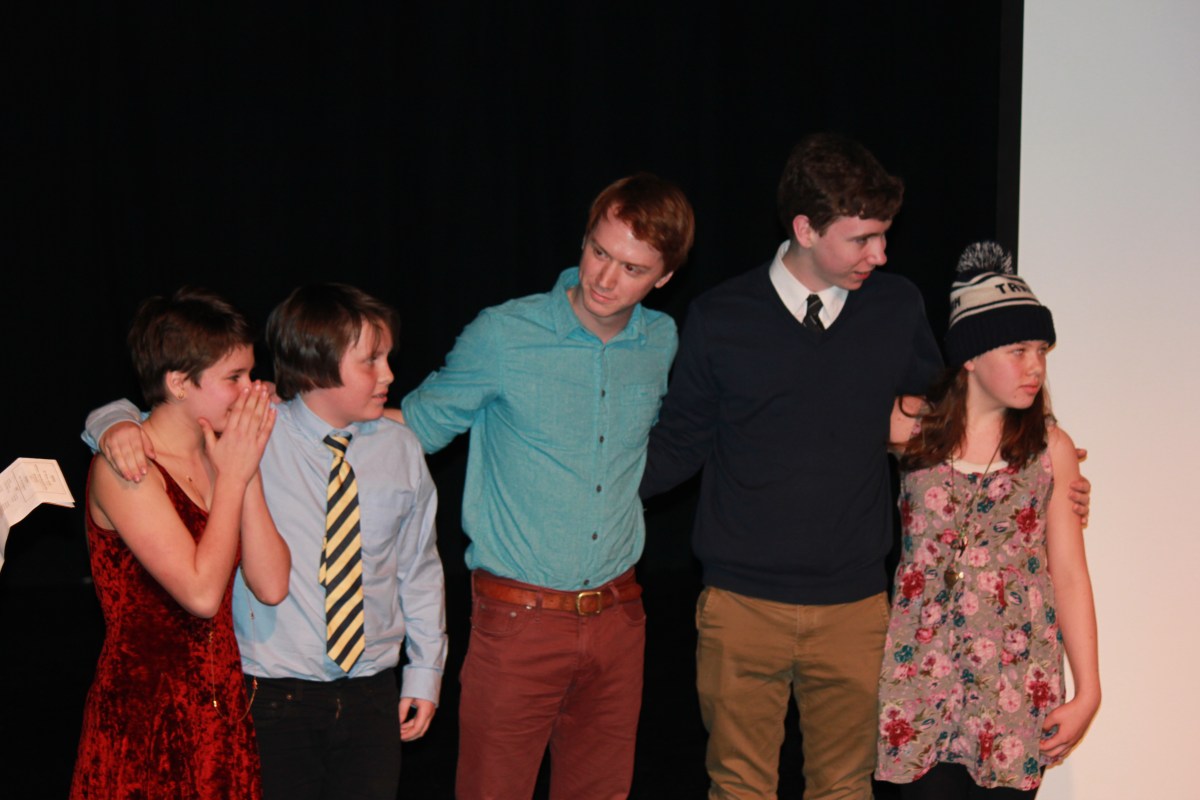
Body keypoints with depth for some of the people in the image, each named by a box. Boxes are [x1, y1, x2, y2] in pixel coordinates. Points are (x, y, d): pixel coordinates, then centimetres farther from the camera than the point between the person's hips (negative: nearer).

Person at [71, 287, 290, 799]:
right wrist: (235, 475, -13)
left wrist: (247, 471, -8)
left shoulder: (219, 457, 9)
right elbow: (201, 593, -22)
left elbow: (271, 586, -1)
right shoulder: (123, 470, -13)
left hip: (223, 712, 7)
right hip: (145, 720, -7)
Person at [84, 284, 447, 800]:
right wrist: (118, 425, -24)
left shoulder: (400, 449, 3)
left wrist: (425, 671, 12)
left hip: (371, 696, 3)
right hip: (276, 695, -3)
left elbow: (419, 569, 11)